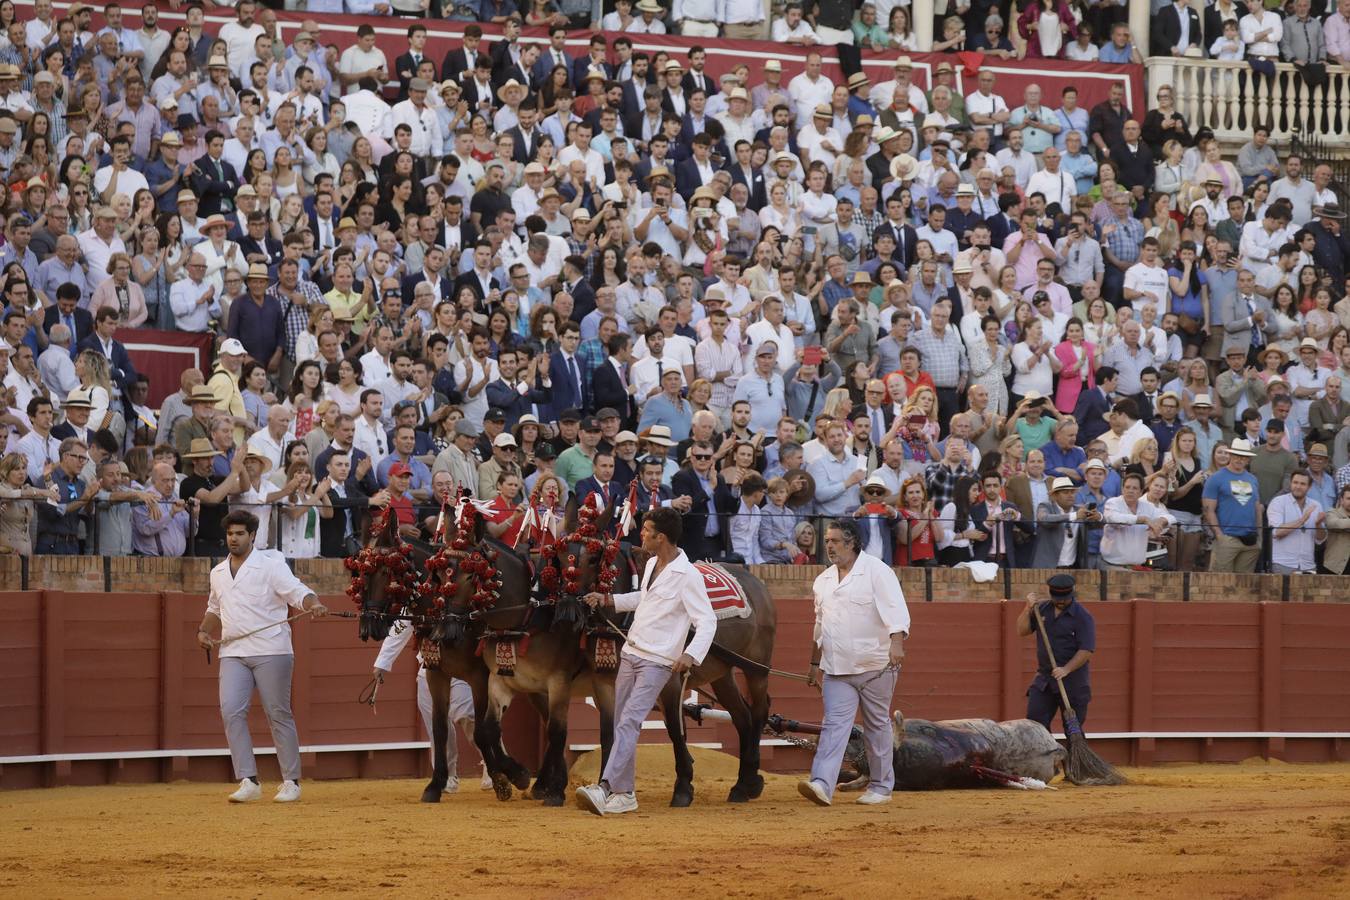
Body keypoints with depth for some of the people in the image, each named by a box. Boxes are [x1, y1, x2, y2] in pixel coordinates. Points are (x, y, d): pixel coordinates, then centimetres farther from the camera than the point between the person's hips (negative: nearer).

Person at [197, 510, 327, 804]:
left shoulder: (270, 564, -3)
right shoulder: (218, 573, 16)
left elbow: (297, 591, -15)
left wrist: (312, 604, -35)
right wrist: (204, 630, 15)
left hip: (270, 651, -5)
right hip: (232, 653, 5)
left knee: (279, 714, 0)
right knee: (231, 711, -11)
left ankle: (291, 782, 7)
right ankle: (249, 781, -11)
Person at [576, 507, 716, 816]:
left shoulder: (688, 575, -16)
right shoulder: (651, 564, 11)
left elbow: (707, 620, -17)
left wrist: (691, 654, -30)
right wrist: (607, 599, 26)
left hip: (658, 662, -9)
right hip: (631, 653, 9)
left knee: (629, 722, -19)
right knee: (621, 724, 10)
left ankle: (604, 788, -30)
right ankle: (624, 794, 17)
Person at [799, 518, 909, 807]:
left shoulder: (877, 571, -7)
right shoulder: (823, 581, 15)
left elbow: (896, 610, -18)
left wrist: (896, 643, -34)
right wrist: (814, 664, 26)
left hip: (875, 666, -5)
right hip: (836, 669, 5)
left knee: (877, 726, 5)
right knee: (834, 724, -7)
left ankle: (881, 786, 16)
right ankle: (822, 785, -20)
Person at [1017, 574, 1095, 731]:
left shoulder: (1082, 616, -8)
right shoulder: (1042, 610, 9)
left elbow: (1087, 651, -14)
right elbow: (1022, 631, 7)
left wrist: (1066, 669, -24)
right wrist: (1028, 609, -8)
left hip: (1073, 681, -5)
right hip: (1044, 679, 5)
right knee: (1034, 720, -5)